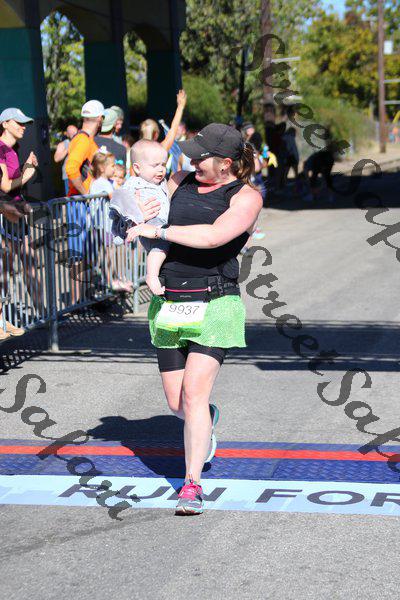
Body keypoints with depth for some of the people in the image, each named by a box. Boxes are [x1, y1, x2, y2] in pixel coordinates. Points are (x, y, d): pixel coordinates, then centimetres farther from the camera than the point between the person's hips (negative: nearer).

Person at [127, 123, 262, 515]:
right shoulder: (182, 181, 11)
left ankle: (192, 484, -9)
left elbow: (213, 236, -24)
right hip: (169, 306, 5)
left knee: (194, 393, -17)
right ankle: (207, 421, 43)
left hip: (213, 305, -5)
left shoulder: (246, 197, -7)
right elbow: (147, 207, 25)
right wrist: (142, 214, 1)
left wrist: (158, 231, -19)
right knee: (177, 404, 8)